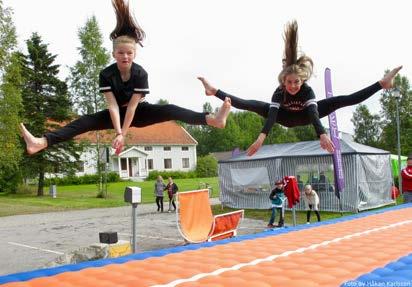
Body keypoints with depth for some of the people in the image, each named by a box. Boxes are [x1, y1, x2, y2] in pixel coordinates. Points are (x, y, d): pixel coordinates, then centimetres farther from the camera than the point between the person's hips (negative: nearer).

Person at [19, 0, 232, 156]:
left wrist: (123, 134, -30)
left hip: (139, 112, -1)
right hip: (117, 113, 1)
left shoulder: (141, 73, -24)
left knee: (170, 111, -25)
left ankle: (214, 120, -37)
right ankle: (41, 143, -35)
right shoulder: (106, 74, -20)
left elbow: (133, 105, -27)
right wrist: (118, 132, -38)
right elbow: (112, 105, -27)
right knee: (86, 122, -19)